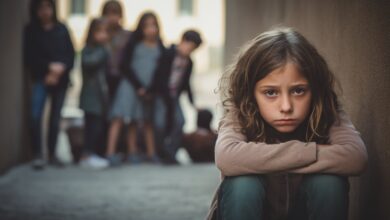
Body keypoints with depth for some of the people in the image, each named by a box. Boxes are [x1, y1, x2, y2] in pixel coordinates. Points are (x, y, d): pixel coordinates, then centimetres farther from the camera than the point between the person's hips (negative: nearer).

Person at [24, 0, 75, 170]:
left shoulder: (62, 29, 8)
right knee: (36, 115, -17)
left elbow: (71, 54, 5)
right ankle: (38, 155, -11)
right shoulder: (31, 30, 3)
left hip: (60, 79, 2)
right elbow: (30, 57, -2)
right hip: (40, 78, -2)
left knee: (55, 117, 3)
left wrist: (61, 69, -12)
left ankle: (52, 154, 14)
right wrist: (49, 67, -13)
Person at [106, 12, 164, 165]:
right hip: (131, 85, -3)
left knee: (148, 121, 11)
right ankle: (110, 152, -15)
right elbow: (125, 66, -4)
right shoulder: (134, 43, -1)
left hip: (150, 90, 3)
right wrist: (139, 86, -9)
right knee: (119, 117, -12)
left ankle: (151, 154, 19)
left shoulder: (159, 47, 6)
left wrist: (150, 89, -4)